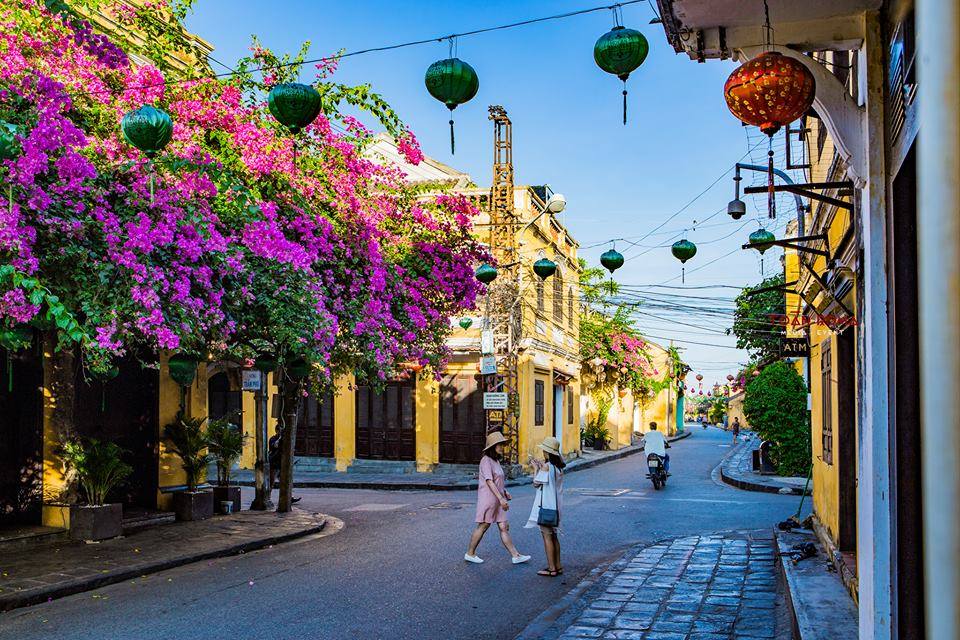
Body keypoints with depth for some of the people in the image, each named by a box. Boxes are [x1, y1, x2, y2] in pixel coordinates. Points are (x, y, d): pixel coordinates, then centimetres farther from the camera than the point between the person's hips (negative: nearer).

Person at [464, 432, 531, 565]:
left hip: (497, 500, 8)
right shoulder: (486, 460, -14)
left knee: (504, 527, 5)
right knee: (483, 527, 2)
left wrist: (505, 492, 8)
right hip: (488, 498, -8)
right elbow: (489, 481, -21)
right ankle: (470, 553, 15)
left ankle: (516, 556, 4)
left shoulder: (496, 460, 14)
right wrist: (501, 499, -26)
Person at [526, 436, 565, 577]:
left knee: (547, 536, -4)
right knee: (553, 535, 16)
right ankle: (558, 566, 20)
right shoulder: (558, 467, 8)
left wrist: (536, 468, 0)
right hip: (555, 505, 9)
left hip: (546, 506, -9)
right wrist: (541, 466, 18)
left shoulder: (547, 466, -17)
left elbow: (536, 483, -11)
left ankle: (552, 569, -2)